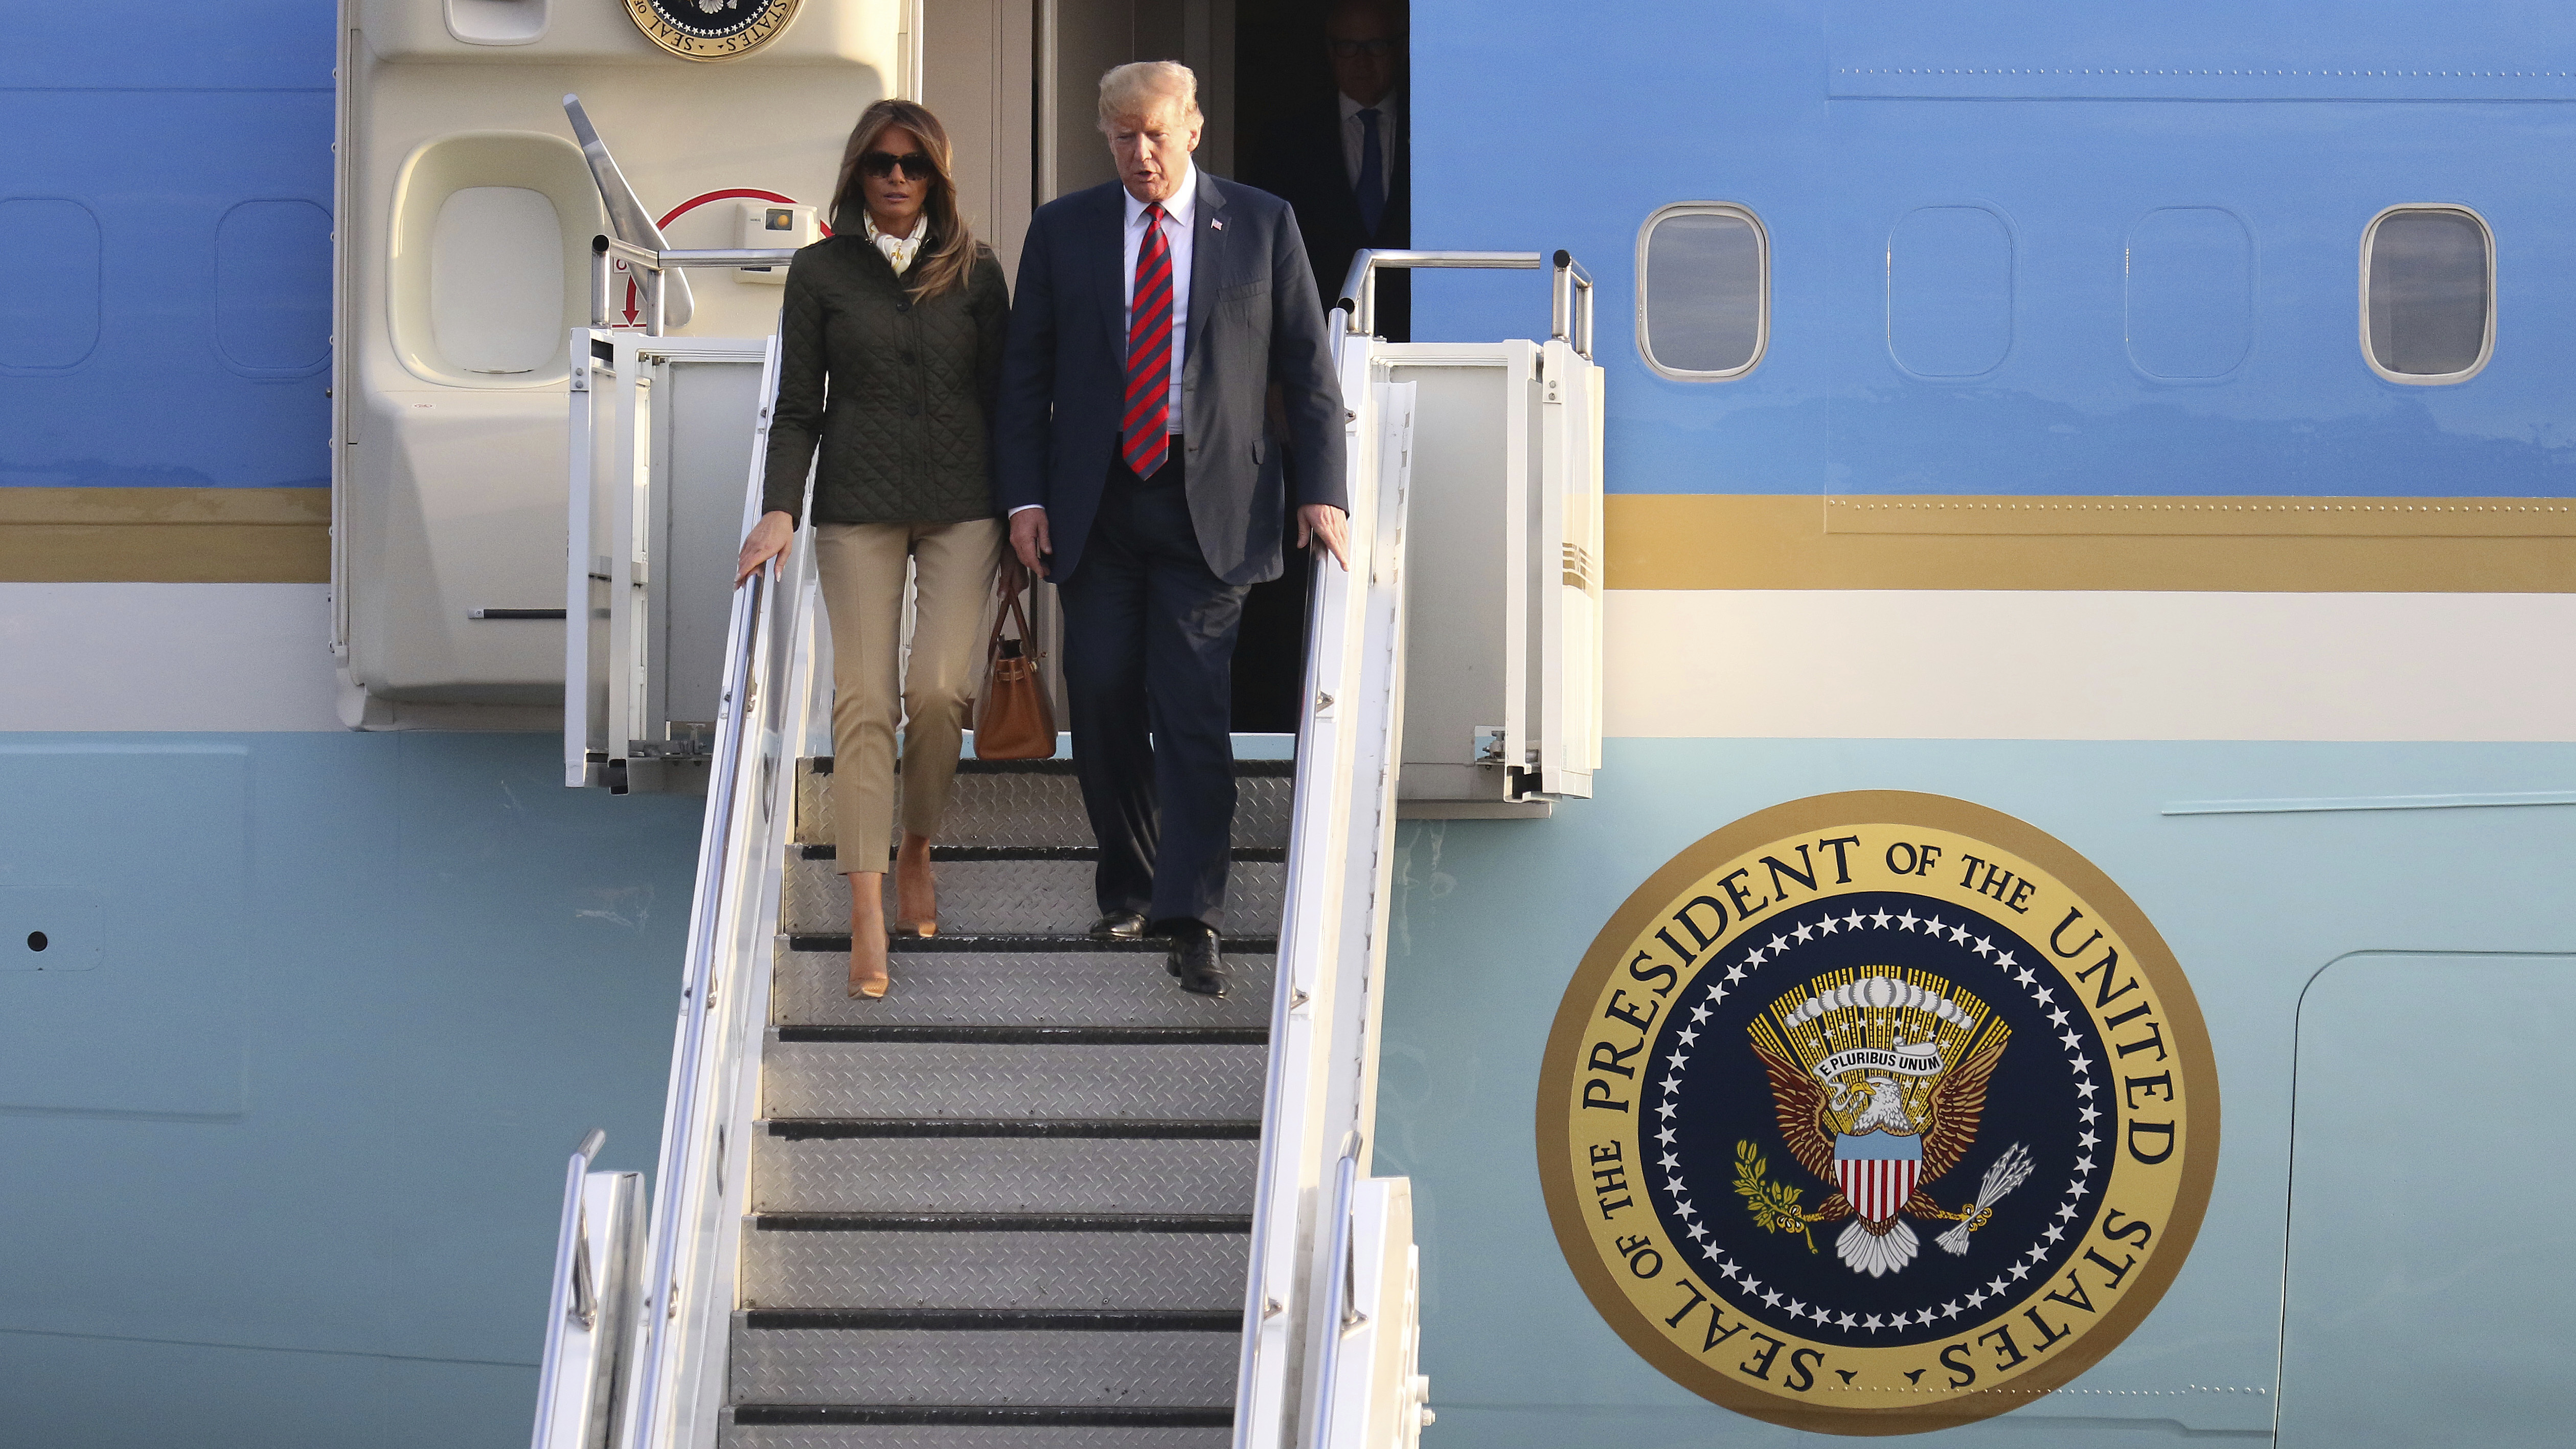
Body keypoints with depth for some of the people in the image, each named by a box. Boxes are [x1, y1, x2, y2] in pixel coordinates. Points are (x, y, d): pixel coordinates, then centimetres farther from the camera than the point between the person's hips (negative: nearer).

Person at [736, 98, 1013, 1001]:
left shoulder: (974, 271, 7)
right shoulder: (821, 272, 5)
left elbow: (1003, 396, 10)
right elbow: (798, 408, 4)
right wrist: (780, 510, -8)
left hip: (962, 503, 1)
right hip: (858, 506, -1)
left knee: (938, 689, -12)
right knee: (863, 698, -8)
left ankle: (917, 851, 16)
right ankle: (867, 918, -9)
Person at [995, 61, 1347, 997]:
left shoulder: (1262, 225, 4)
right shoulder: (1062, 230, 6)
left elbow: (1308, 367, 5)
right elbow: (1025, 372, 7)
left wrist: (1321, 490, -4)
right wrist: (1023, 497, -2)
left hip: (1210, 503, -2)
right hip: (1095, 501, 2)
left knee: (1192, 708, -9)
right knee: (1102, 702, 4)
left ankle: (1191, 920, -8)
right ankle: (1129, 886, 23)